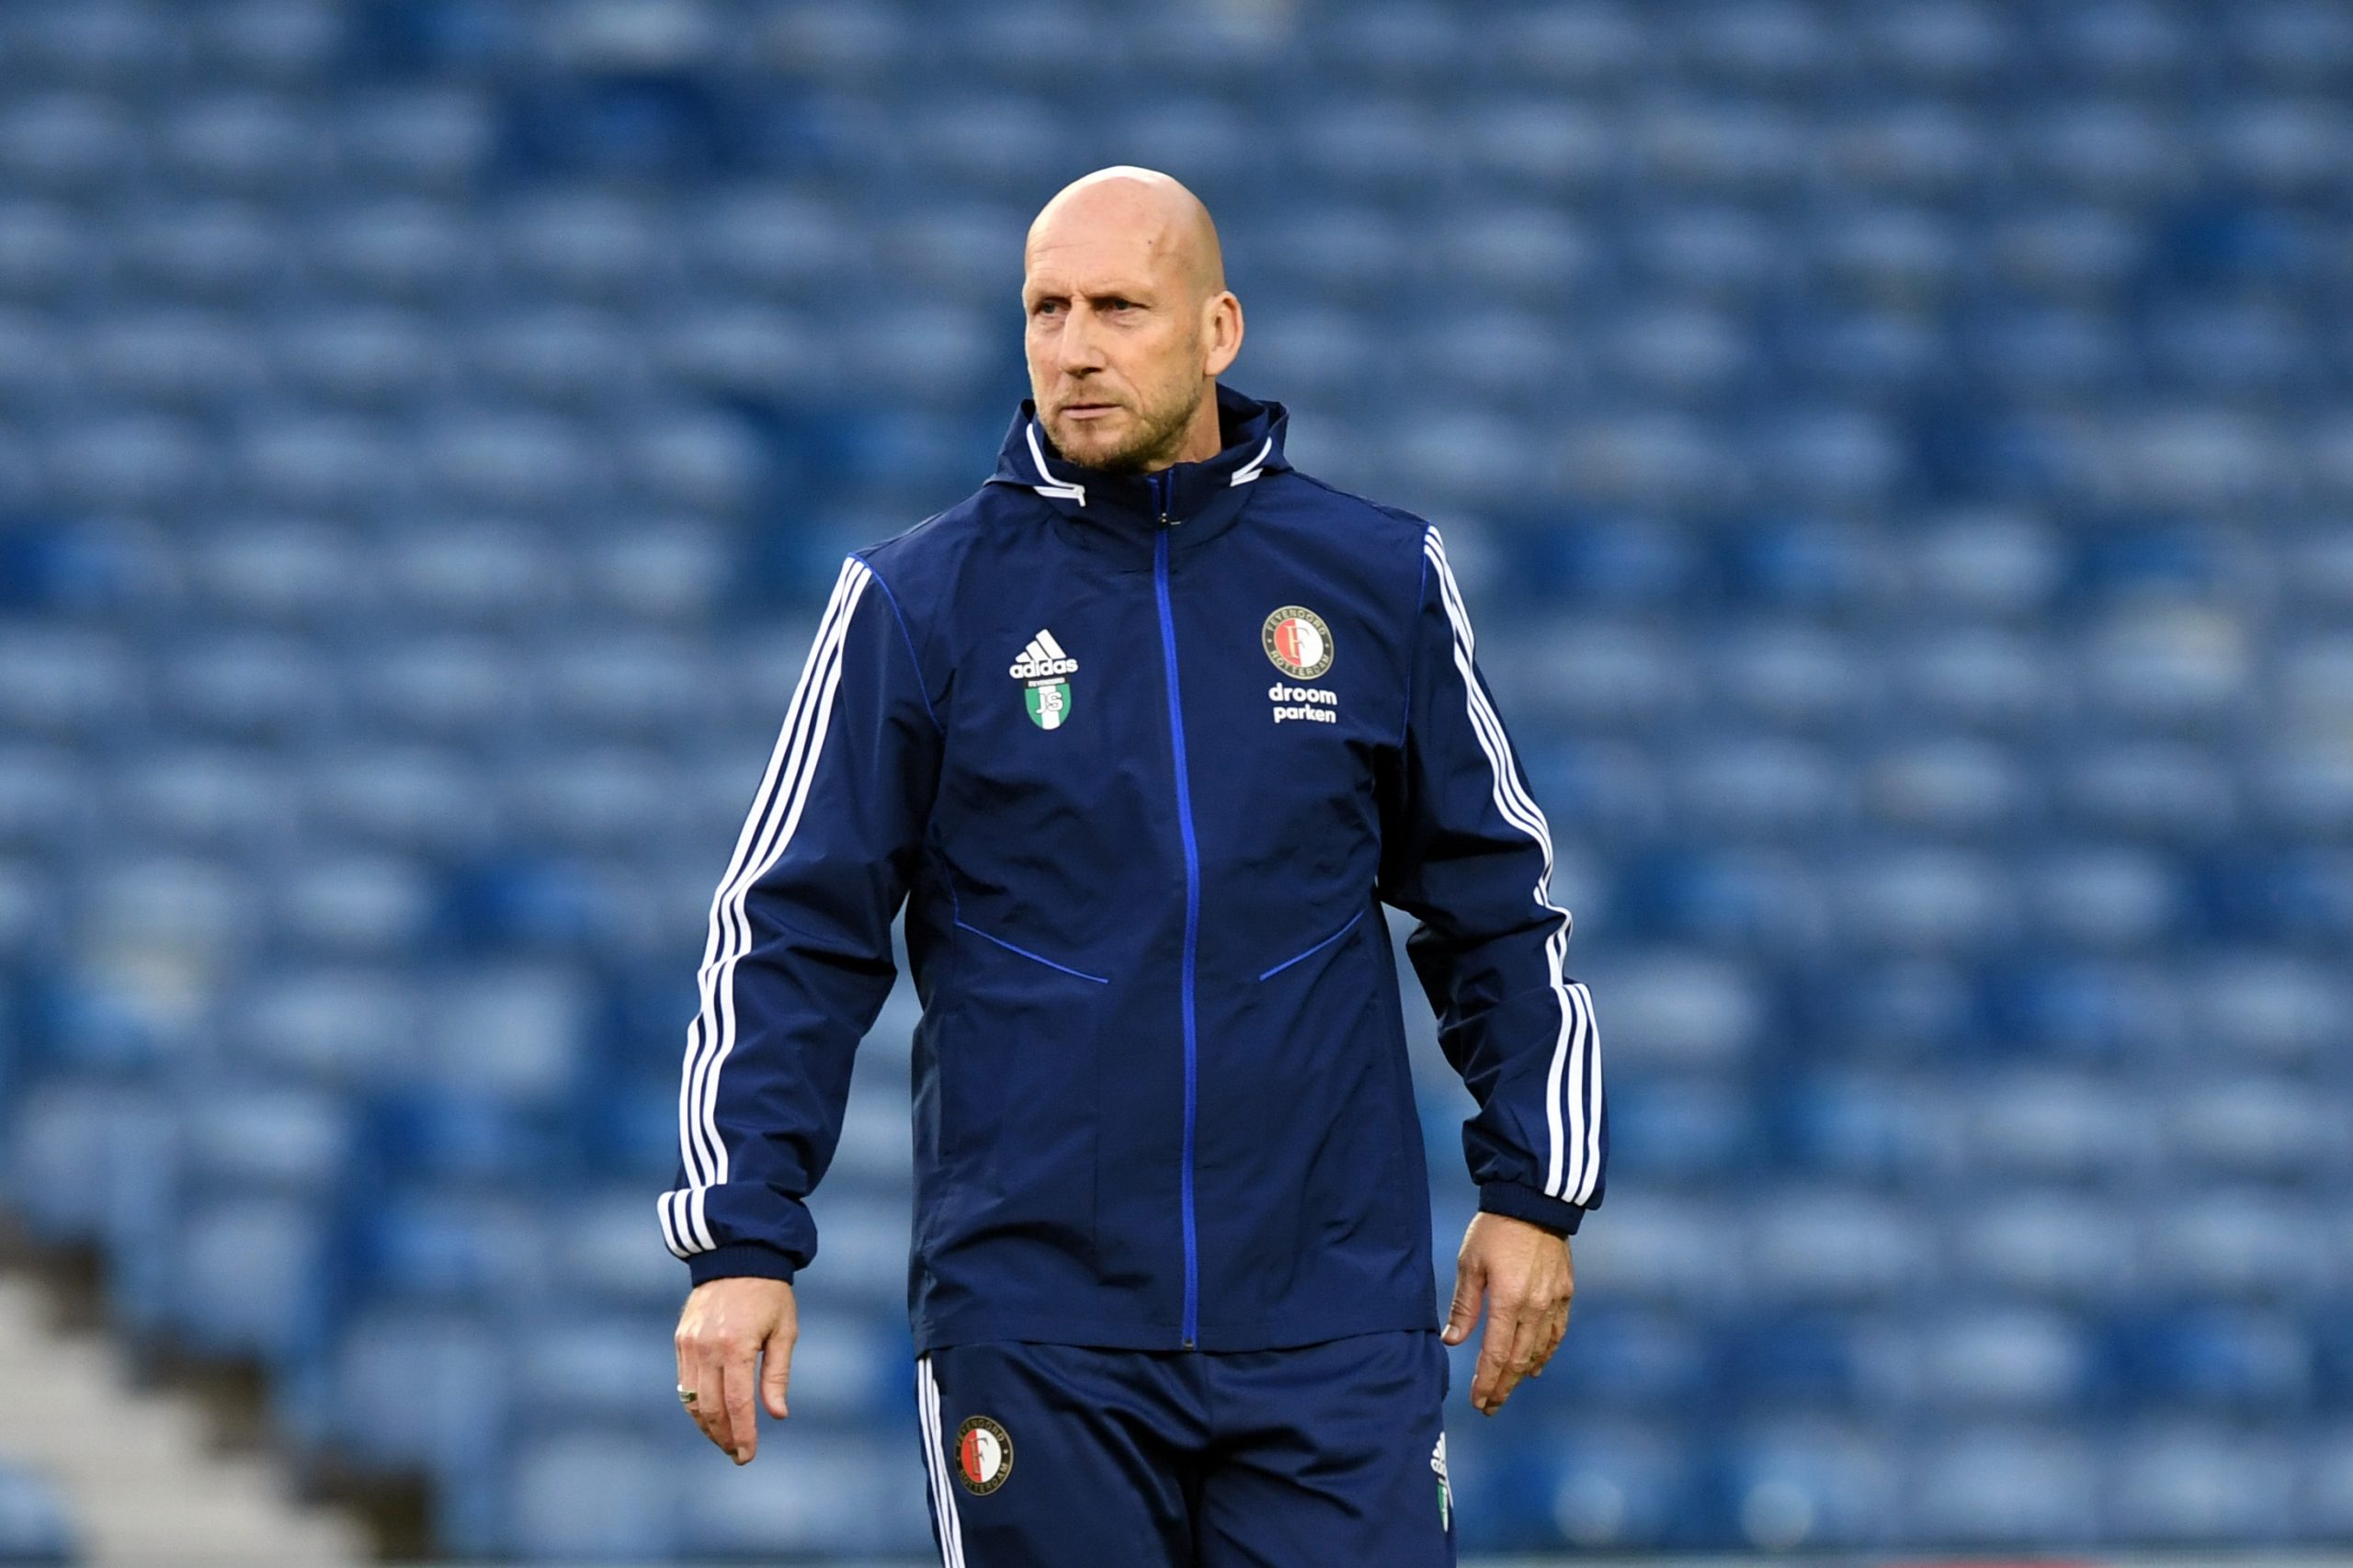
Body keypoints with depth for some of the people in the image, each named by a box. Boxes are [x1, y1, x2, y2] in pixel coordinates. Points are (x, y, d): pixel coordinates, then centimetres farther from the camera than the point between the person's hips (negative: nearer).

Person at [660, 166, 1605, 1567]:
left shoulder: (1379, 582, 6)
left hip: (1333, 1325, 1)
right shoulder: (922, 602, 2)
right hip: (1032, 1330, 0)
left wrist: (1534, 1191, 12)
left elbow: (1502, 901, 15)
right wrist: (743, 1241, -5)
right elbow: (791, 935, 2)